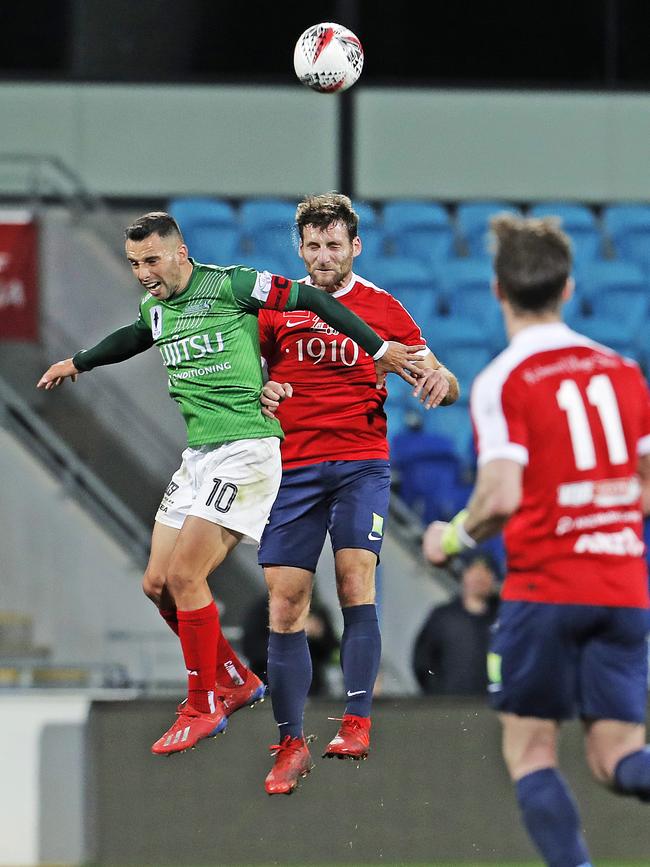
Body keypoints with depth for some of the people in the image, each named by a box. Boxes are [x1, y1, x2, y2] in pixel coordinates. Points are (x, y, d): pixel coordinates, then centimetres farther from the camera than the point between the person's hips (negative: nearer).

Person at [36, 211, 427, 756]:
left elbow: (310, 300, -7)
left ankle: (204, 707, -1)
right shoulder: (153, 307, 13)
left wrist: (379, 348, -7)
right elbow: (135, 338, 38)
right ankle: (237, 682, 22)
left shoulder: (228, 285, -10)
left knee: (184, 575, -15)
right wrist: (78, 363, 51)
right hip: (198, 455, 8)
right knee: (158, 584, 5)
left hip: (246, 447, -8)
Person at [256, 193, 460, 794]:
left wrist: (440, 379, -17)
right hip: (293, 467, 2)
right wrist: (258, 392, -7)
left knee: (356, 580, -21)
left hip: (362, 462, -2)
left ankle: (357, 722, -21)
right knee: (285, 602, -3)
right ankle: (291, 744, 5)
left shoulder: (382, 309, 7)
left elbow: (444, 387, 8)